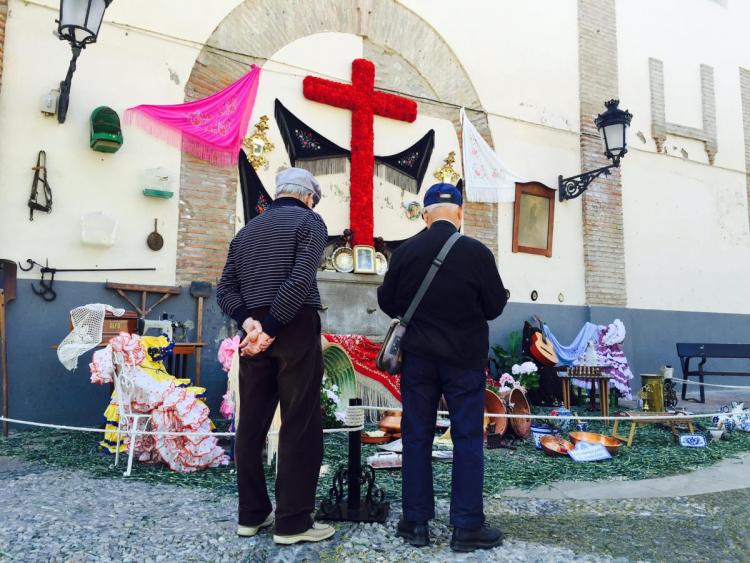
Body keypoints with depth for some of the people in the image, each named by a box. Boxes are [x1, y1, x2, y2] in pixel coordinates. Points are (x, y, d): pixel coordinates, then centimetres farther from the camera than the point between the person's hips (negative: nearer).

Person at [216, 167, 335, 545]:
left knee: (251, 425, 11)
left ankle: (251, 514, 20)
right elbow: (301, 280, -16)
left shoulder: (246, 230, 17)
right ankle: (292, 522, 4)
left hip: (253, 331, 6)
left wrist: (250, 322, -5)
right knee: (300, 426, 0)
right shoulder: (309, 221, 0)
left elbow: (225, 289, 7)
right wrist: (270, 328, -14)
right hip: (296, 329, -6)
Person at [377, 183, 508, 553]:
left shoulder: (405, 251, -4)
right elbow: (495, 307, -4)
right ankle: (467, 527, 11)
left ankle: (416, 522, 17)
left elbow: (388, 304, 3)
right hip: (464, 359, -2)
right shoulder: (477, 252, -12)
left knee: (416, 438, 10)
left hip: (418, 358, 3)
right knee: (467, 440, 6)